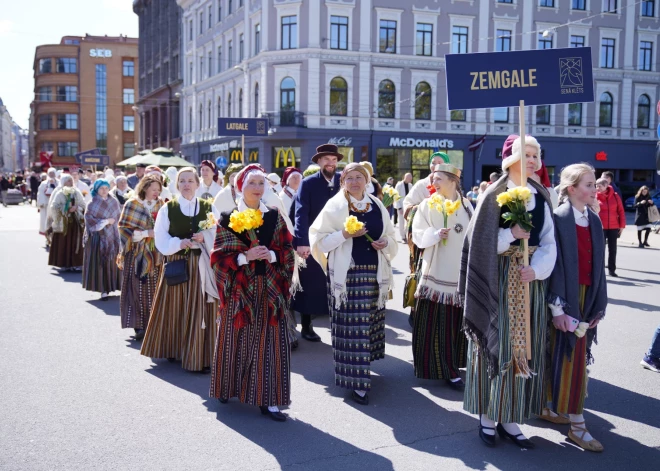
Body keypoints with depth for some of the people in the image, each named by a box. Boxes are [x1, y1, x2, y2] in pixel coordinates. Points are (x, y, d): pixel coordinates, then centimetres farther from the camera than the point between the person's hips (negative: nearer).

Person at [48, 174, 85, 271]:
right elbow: (54, 207, -11)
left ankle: (75, 264, 5)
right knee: (64, 243, -2)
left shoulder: (76, 192, 9)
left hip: (76, 221, 3)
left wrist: (76, 208, -10)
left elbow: (83, 205, 9)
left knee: (75, 243, 0)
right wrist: (67, 210, -16)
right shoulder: (59, 194, -3)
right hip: (63, 222, -3)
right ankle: (65, 264, 5)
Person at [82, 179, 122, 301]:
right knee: (100, 263, -5)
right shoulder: (92, 204, -1)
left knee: (113, 261, 2)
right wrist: (105, 221, -12)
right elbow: (89, 218, -10)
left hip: (113, 237, 3)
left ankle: (113, 285, 13)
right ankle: (103, 290, -5)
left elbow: (119, 217, 16)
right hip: (98, 237, -3)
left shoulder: (114, 202, 10)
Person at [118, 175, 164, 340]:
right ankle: (139, 326, -1)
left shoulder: (161, 205, 9)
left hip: (156, 254, 4)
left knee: (155, 289, 2)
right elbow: (124, 228, -6)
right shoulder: (132, 204, -3)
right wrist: (146, 233, -16)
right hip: (137, 254, -3)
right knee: (139, 289, -5)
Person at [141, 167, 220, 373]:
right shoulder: (167, 208, 3)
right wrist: (179, 243, -17)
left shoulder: (209, 207, 5)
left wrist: (205, 237, -15)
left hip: (201, 265, 0)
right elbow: (161, 241, -1)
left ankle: (200, 356, 6)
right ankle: (174, 349, 22)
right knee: (175, 309, 6)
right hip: (176, 265, 0)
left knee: (200, 310, 0)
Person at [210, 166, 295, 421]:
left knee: (270, 342, -1)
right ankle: (228, 388, 31)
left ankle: (268, 400, 4)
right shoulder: (228, 219, -1)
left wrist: (272, 255, -14)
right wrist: (246, 257, -19)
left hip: (270, 289, 2)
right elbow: (219, 257, -5)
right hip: (240, 288, -1)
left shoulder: (274, 216, 6)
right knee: (236, 340, 10)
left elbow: (288, 250, 6)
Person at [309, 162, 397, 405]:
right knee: (352, 325, -5)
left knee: (369, 322, 12)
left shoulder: (377, 205, 10)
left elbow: (391, 237, 18)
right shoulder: (335, 205, -2)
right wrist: (345, 234, -18)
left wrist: (385, 243, -4)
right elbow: (319, 239, -6)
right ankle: (356, 381, -1)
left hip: (374, 272, 5)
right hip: (347, 273, -5)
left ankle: (362, 367, 29)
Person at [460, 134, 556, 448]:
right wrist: (511, 234, -21)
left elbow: (548, 243, 4)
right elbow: (480, 243, -8)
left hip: (529, 281, 5)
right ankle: (487, 414, 13)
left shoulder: (541, 197, 8)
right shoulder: (493, 195, -5)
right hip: (498, 282, -5)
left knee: (523, 347, 7)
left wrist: (537, 269, -13)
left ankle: (509, 418, 17)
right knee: (496, 345, 0)